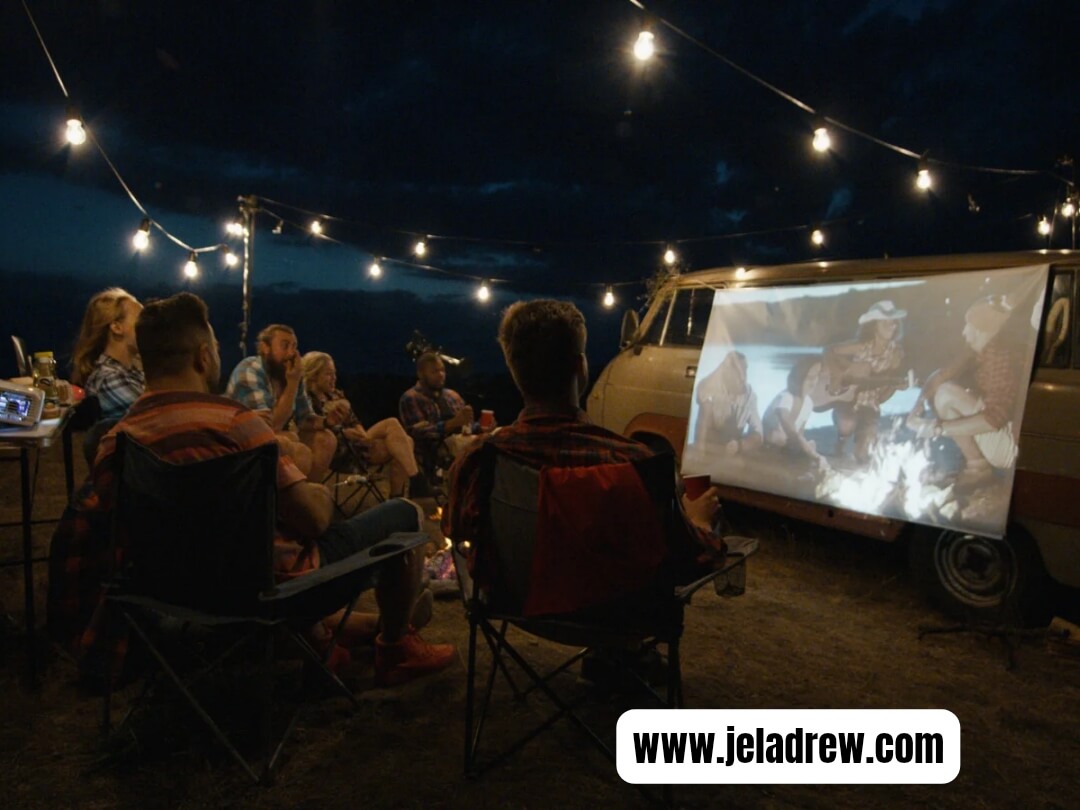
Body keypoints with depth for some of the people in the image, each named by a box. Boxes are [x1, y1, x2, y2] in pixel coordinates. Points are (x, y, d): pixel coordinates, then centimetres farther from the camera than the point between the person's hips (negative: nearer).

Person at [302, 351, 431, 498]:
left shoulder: (337, 395, 22)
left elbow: (354, 422, 16)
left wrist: (363, 434, -6)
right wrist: (343, 432, -22)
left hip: (355, 442, 9)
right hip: (340, 448, -9)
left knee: (405, 441, -15)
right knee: (391, 424, -21)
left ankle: (396, 499, -18)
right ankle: (417, 483, -24)